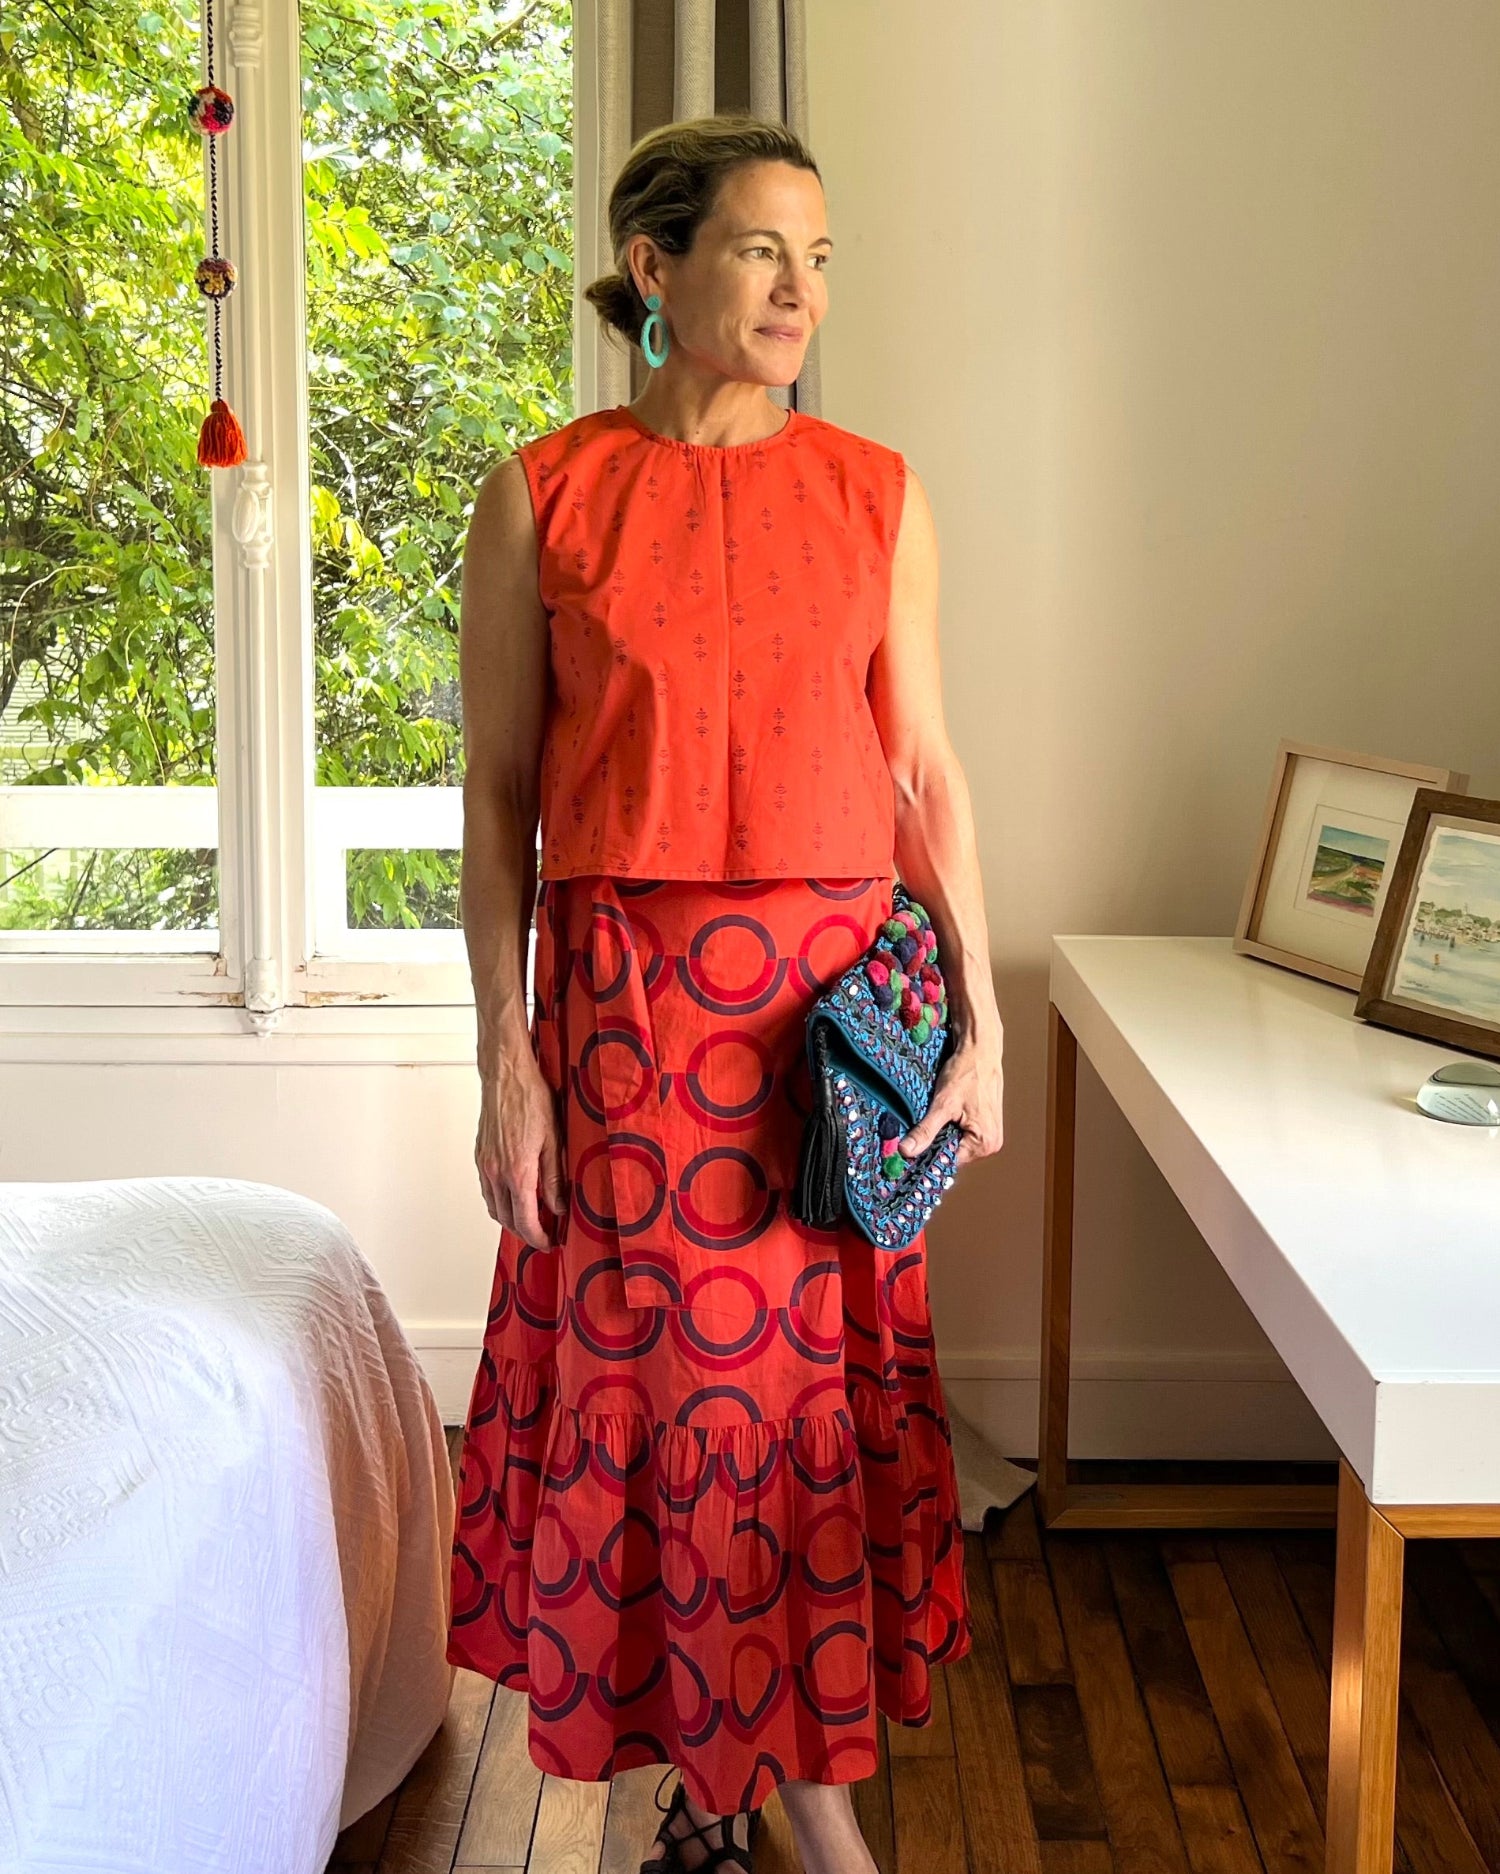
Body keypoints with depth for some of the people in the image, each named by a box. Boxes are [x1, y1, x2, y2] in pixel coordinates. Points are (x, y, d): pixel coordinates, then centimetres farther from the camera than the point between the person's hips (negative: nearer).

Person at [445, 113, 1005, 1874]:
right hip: (624, 999, -1)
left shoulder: (875, 492, 5)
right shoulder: (540, 498, -1)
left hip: (836, 996, 2)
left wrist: (980, 1021, 1)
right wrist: (506, 1059, -5)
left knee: (818, 1373, 6)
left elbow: (927, 769, 6)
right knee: (658, 1375, 5)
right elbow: (497, 797, -1)